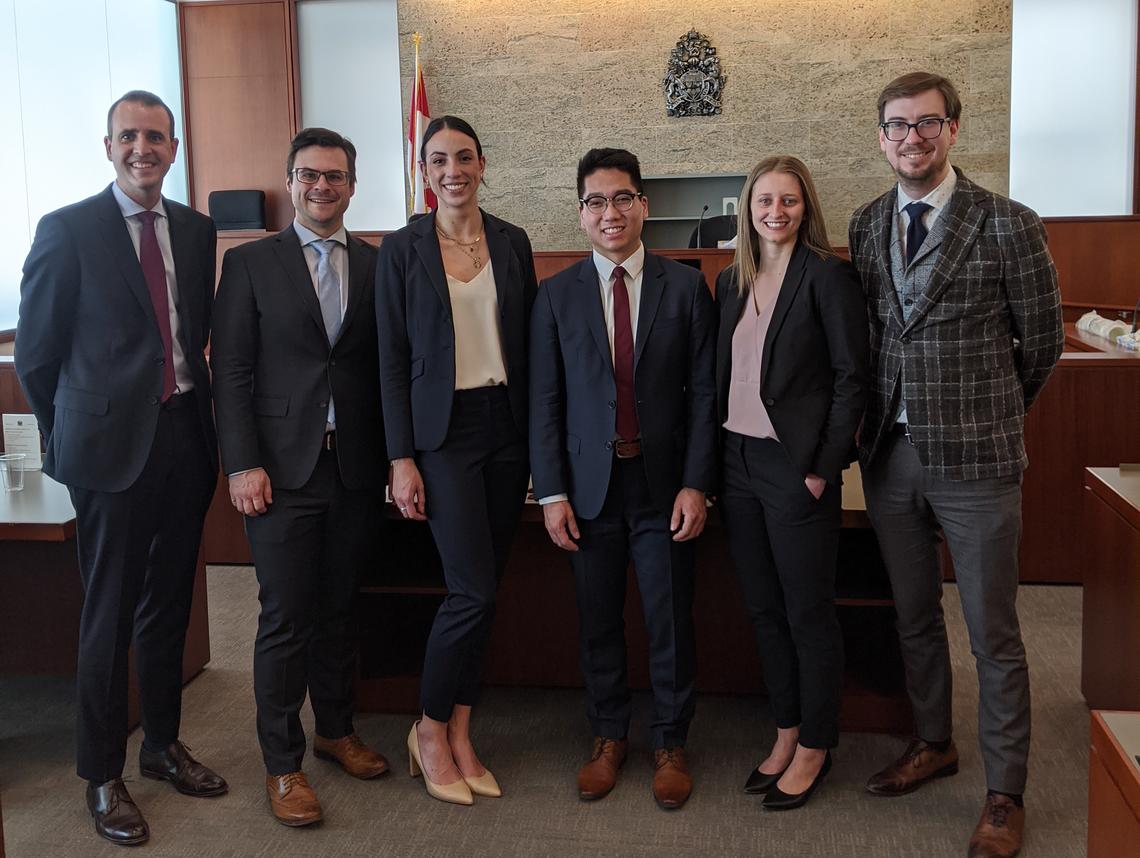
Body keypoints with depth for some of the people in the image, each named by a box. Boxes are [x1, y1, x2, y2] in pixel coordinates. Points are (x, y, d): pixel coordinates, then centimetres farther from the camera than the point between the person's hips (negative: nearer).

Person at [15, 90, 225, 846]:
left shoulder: (196, 230, 8)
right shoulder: (67, 230, -7)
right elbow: (36, 353, -3)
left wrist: (193, 406, 9)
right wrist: (71, 438, 2)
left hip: (186, 435, 5)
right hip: (113, 444, -4)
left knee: (169, 605, 15)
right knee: (110, 615, 5)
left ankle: (164, 743, 33)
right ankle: (103, 775, 21)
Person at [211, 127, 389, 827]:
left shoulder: (377, 265, 8)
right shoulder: (250, 263, 2)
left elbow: (388, 366, 8)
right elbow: (232, 371, -2)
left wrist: (392, 454, 2)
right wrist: (243, 464, -9)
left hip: (358, 468, 3)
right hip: (283, 469, -2)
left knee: (340, 608, 14)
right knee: (286, 619, 2)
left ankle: (336, 728, 33)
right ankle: (282, 763, 15)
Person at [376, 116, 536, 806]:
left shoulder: (512, 242, 8)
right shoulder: (402, 249, -1)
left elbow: (530, 345, 10)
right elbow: (393, 360, -3)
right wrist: (402, 458, -8)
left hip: (508, 427, 4)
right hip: (444, 431, -4)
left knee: (484, 590, 8)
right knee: (475, 591, -9)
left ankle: (460, 737, 21)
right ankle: (430, 732, 13)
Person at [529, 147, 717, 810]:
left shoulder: (686, 287, 1)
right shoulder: (557, 295, 4)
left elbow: (704, 393, -1)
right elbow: (546, 400, 2)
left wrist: (696, 484, -8)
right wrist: (552, 493, -3)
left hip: (666, 484, -1)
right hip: (591, 485, 1)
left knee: (671, 622, 7)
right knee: (599, 621, 11)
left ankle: (671, 743, 25)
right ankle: (610, 738, 29)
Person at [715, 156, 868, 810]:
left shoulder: (828, 275, -8)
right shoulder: (732, 283, 11)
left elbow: (851, 378, -10)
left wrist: (824, 468, -14)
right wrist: (717, 458, 8)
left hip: (797, 467, -7)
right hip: (739, 461, 7)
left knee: (809, 614, 4)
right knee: (765, 610, 15)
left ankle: (815, 748, 19)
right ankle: (788, 732, 29)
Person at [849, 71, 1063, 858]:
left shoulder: (1009, 226, -8)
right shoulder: (866, 225, 7)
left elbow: (1042, 343, 1)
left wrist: (987, 413, 10)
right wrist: (878, 421, 9)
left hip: (974, 458, -4)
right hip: (890, 452, 5)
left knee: (993, 634, 4)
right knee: (915, 615, 18)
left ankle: (1006, 795, 19)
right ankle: (934, 743, 38)